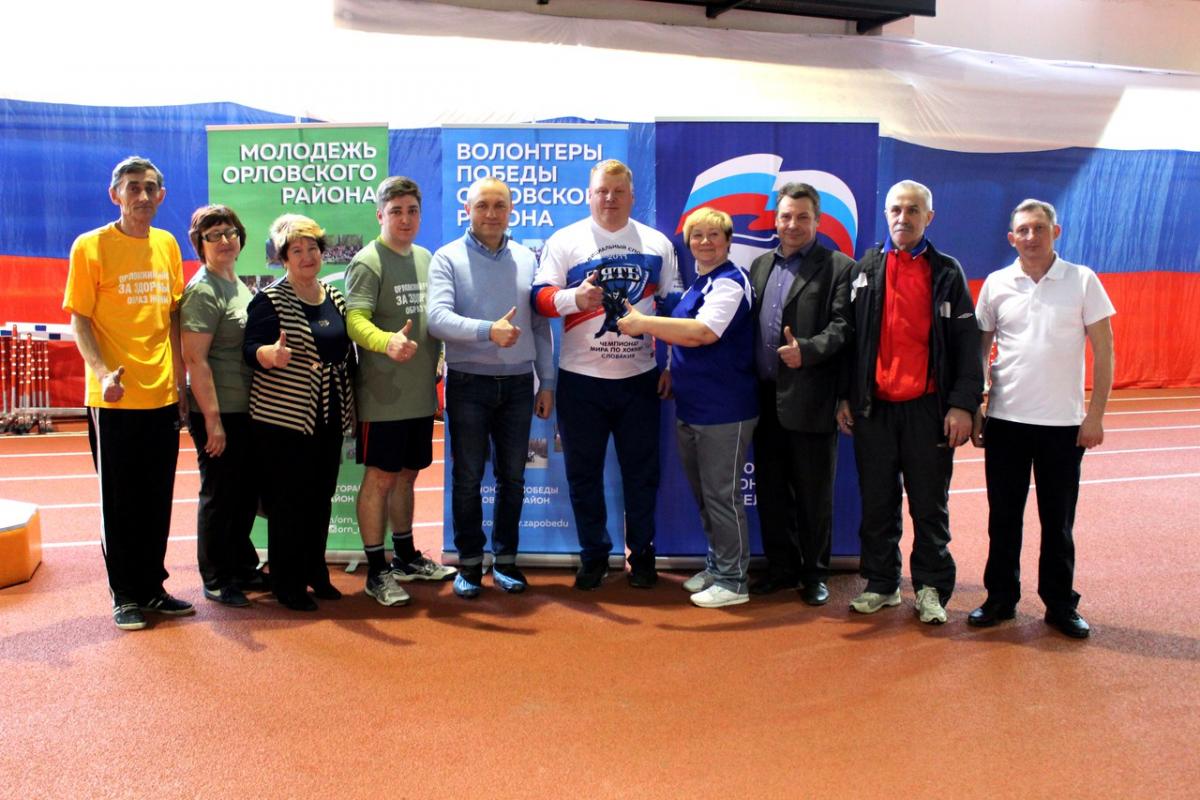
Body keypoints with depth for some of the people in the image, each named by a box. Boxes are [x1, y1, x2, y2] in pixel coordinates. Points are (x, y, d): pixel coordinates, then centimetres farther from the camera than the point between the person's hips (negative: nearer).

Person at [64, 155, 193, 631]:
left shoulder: (167, 245, 9)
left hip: (163, 395, 4)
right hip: (115, 398, -4)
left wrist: (179, 379, 11)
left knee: (157, 500, 12)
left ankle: (152, 587, 25)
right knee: (119, 501, 6)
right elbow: (79, 319, -6)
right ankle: (125, 595, 19)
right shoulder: (91, 246, -5)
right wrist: (102, 372, -21)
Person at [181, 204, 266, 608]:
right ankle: (216, 580, 17)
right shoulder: (202, 291, -13)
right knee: (219, 496, 3)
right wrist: (213, 419, -20)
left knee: (246, 493, 16)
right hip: (218, 412, -8)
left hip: (247, 409, 8)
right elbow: (195, 360, -18)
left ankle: (243, 568, 30)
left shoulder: (239, 285, 14)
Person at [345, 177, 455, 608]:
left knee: (406, 474, 17)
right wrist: (387, 342, -41)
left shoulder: (426, 258, 12)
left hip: (421, 392, 7)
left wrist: (440, 359, 12)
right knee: (380, 477, -1)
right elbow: (355, 320, -22)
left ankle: (406, 556, 32)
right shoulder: (368, 262, -10)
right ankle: (376, 571, 9)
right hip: (383, 394, -7)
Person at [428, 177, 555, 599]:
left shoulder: (526, 259, 8)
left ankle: (505, 559, 22)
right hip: (468, 383, -3)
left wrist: (547, 382, 7)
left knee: (512, 476, 9)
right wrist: (488, 331, -31)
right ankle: (470, 562, 18)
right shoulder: (448, 258, -3)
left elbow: (541, 324, 10)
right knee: (468, 477, 5)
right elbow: (438, 317, -17)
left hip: (518, 383, 3)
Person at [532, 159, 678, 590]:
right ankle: (594, 555, 23)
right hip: (580, 378, -1)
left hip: (640, 377, 1)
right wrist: (573, 297, -27)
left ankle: (641, 553, 24)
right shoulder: (564, 241, 1)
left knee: (642, 471, 9)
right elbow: (540, 296, -6)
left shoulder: (656, 243, 7)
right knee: (584, 473, 8)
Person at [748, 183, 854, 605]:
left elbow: (843, 326, -10)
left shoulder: (839, 268, -2)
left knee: (813, 492, 6)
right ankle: (781, 566, 27)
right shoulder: (761, 265, 16)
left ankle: (815, 573, 20)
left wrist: (807, 350, -26)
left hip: (810, 400, -5)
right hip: (765, 398, 5)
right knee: (770, 489, 13)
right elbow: (750, 324, 14)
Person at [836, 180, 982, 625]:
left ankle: (931, 588, 18)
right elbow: (850, 337, 9)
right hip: (873, 406, 2)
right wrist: (845, 397, 5)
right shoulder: (865, 269, 8)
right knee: (877, 503, 9)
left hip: (928, 408, -2)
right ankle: (881, 583, 22)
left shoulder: (947, 273, 3)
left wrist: (963, 405, -8)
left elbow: (967, 343, 0)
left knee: (930, 505, 6)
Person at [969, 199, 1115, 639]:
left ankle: (1060, 604, 22)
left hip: (1064, 421, -1)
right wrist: (973, 409, 5)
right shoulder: (996, 285, 3)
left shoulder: (1082, 281, -2)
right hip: (1005, 420, 2)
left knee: (1058, 520, 8)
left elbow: (1103, 350, -1)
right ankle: (1000, 598, 22)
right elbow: (979, 350, 9)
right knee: (1003, 516, 9)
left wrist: (1096, 414, -5)